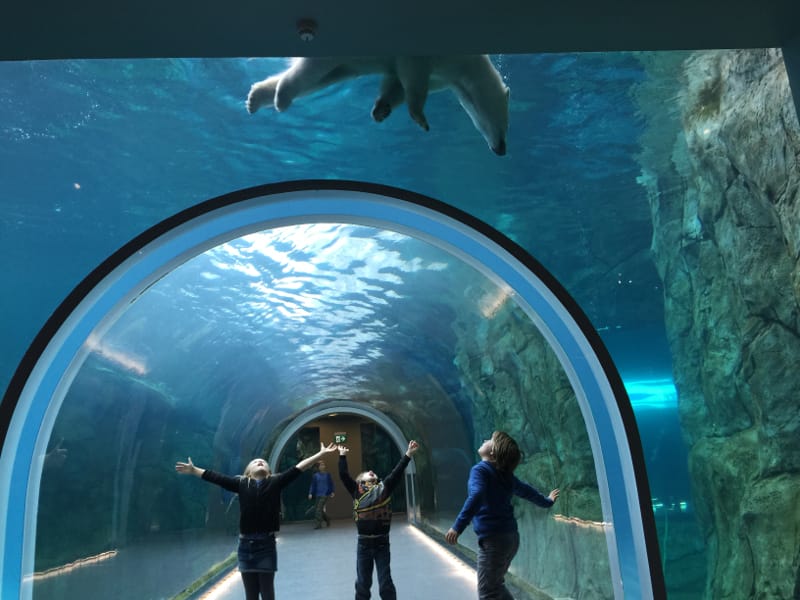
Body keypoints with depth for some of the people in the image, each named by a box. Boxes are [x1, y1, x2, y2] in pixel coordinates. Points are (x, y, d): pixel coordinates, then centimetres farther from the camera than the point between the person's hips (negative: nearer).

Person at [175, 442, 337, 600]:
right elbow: (216, 478, 7)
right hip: (246, 546, 1)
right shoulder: (241, 483, 6)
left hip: (267, 545, -1)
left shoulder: (275, 481, 4)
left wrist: (321, 454, -4)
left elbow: (298, 468, 0)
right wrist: (193, 470, 7)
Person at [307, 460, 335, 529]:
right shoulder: (316, 475, 2)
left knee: (319, 509, -13)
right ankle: (327, 520, 29)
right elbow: (313, 485, 4)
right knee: (316, 509, 7)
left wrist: (332, 492, 2)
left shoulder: (327, 475, 0)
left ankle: (318, 524, -6)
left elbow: (331, 484, 5)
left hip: (325, 494, -3)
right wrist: (310, 493, -2)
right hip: (317, 495, 3)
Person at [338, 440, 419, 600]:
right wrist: (342, 455, -2)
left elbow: (397, 472, 0)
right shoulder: (356, 489, 5)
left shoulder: (384, 487, 6)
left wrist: (408, 454, -7)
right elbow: (343, 474, -1)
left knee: (386, 584, 6)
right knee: (362, 583, 12)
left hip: (382, 543, 0)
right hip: (363, 543, 0)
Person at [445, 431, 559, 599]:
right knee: (496, 585, 23)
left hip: (493, 539, -8)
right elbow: (526, 490, 28)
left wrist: (457, 526, -33)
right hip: (510, 537, 8)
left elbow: (476, 496, -28)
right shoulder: (506, 475, 13)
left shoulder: (480, 470, -9)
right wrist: (547, 502, 48)